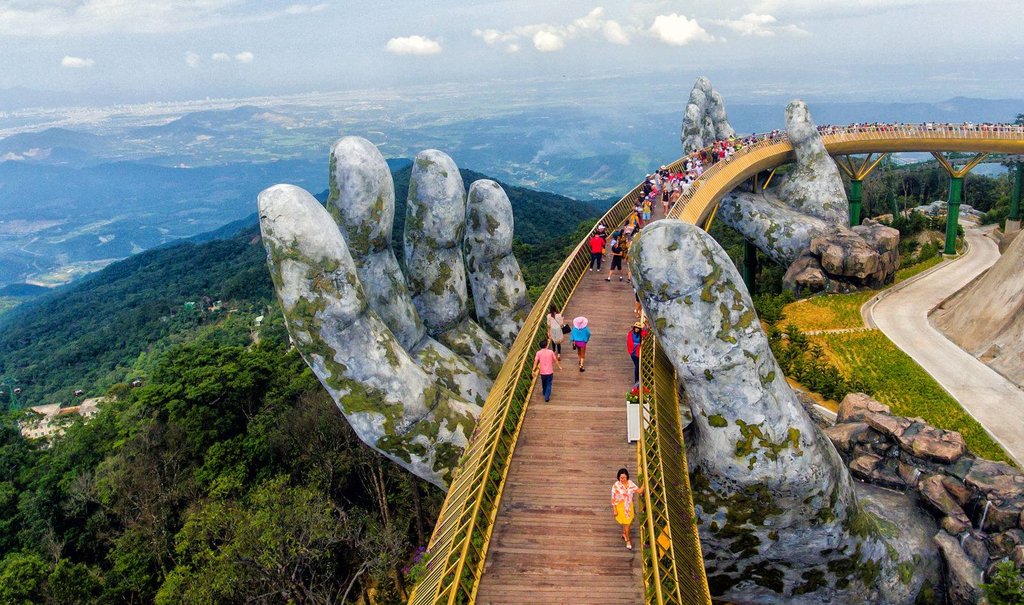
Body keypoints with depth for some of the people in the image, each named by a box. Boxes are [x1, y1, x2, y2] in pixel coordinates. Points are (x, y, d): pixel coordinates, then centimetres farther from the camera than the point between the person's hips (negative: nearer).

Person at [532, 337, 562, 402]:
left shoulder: (538, 353, -7)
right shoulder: (551, 352, -6)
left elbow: (535, 362, -12)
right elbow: (555, 360, 5)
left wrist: (534, 370, -9)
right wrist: (559, 366, 19)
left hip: (542, 372, 2)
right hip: (550, 372, -2)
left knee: (543, 383, 24)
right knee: (548, 385, 6)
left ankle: (544, 393, 47)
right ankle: (547, 397, -3)